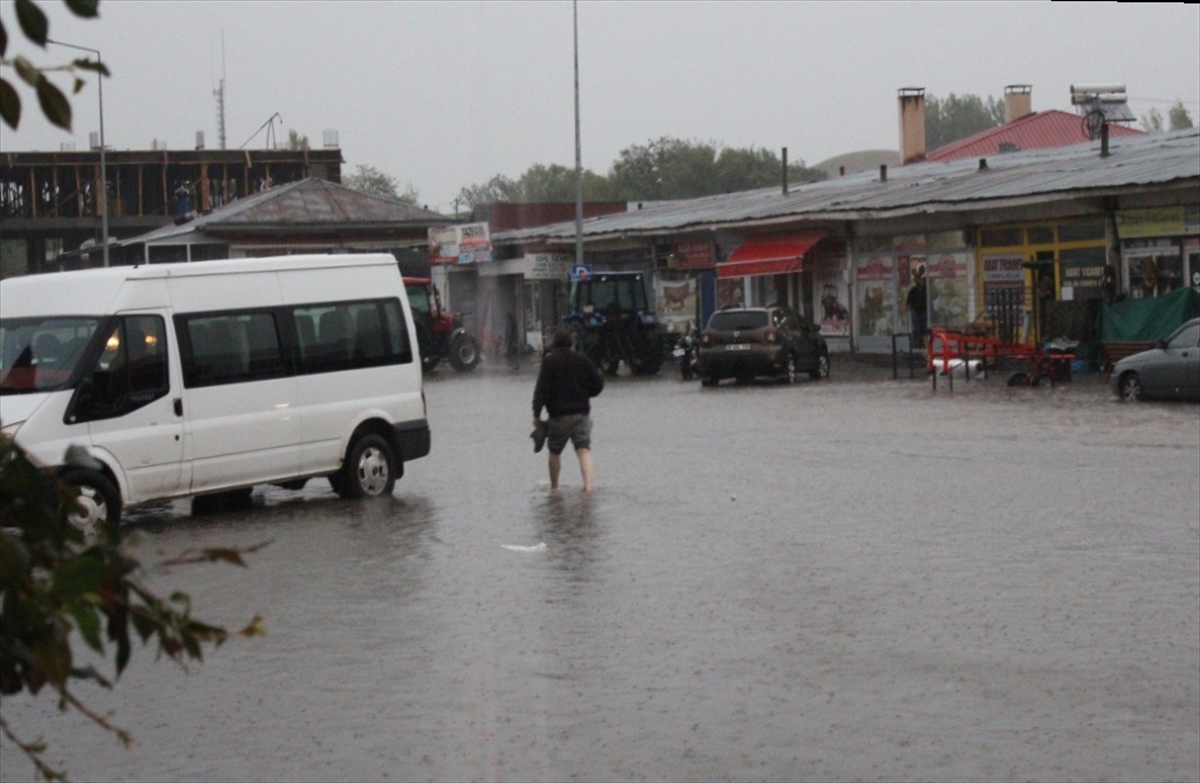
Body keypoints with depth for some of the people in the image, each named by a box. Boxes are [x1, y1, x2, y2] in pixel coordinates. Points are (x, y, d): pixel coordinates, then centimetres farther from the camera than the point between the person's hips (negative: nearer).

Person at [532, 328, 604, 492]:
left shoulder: (549, 361, -5)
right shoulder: (582, 360, 4)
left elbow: (541, 390, -11)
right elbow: (598, 384, 5)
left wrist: (536, 414, -7)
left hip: (559, 415, -2)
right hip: (582, 414, 2)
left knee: (554, 452, 14)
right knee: (584, 450, -5)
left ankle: (554, 487, 23)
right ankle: (588, 485, -22)